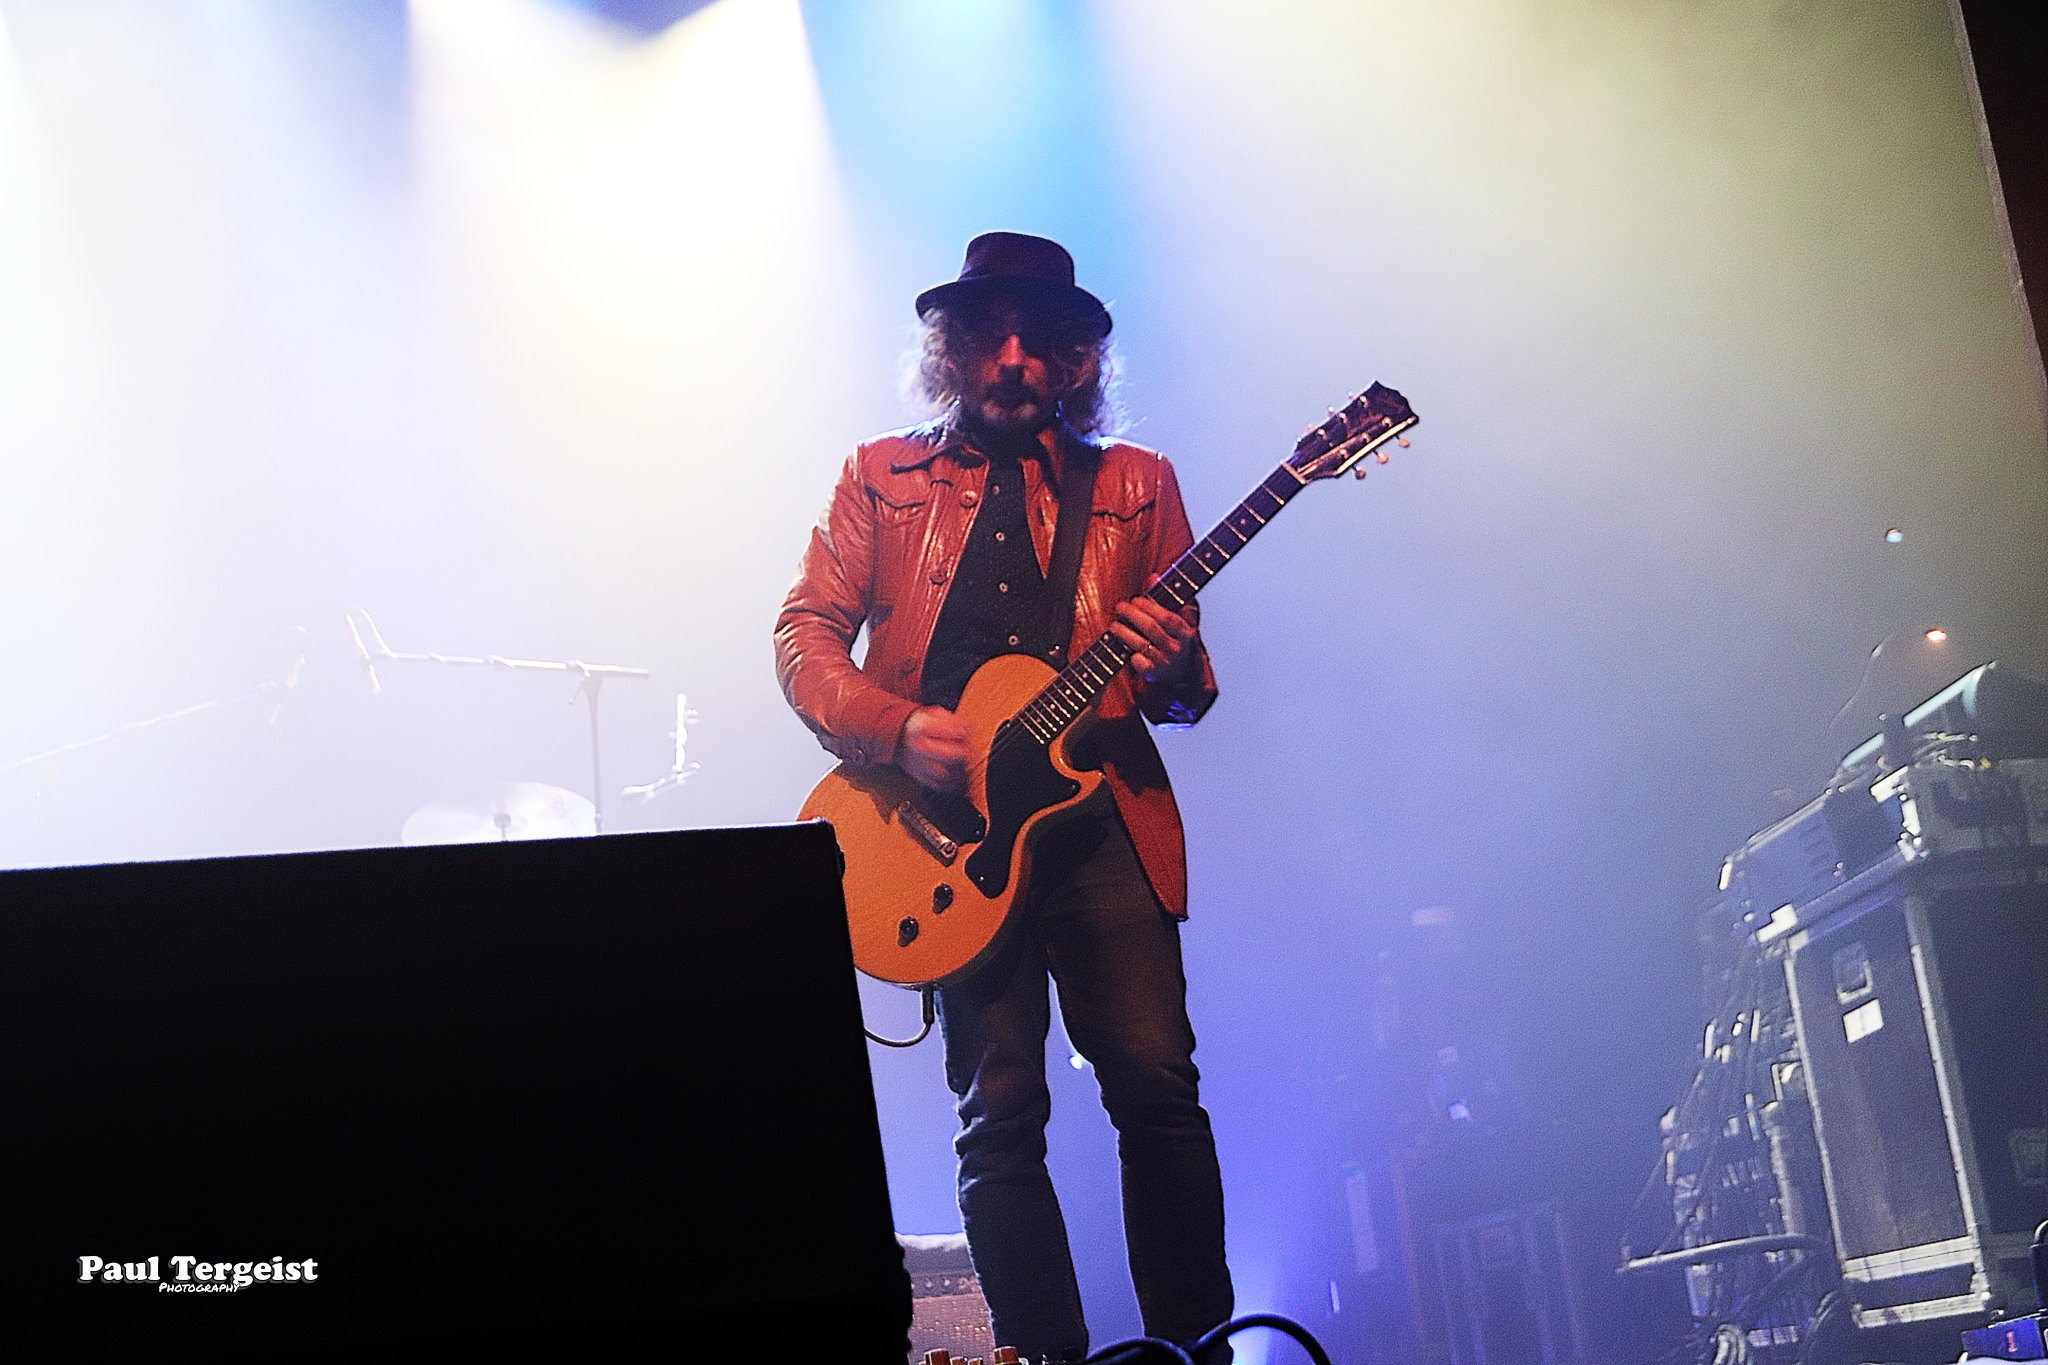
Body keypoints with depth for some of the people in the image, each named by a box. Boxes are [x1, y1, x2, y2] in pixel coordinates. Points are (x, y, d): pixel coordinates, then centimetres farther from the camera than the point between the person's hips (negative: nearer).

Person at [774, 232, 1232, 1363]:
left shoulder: (1134, 485, 16)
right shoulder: (883, 478, 15)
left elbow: (1188, 688, 15)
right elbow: (804, 633, 7)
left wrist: (1170, 667, -10)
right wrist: (896, 728, -11)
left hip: (1102, 817, 1)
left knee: (1157, 1085, -8)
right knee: (1000, 1113, -3)